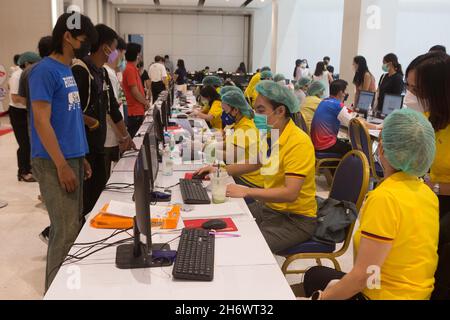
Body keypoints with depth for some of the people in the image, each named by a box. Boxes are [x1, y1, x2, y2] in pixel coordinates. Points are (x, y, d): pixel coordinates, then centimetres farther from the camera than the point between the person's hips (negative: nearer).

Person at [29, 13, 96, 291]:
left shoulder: (69, 70, 13)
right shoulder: (45, 71, -13)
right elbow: (42, 122, -18)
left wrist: (81, 157, 15)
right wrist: (62, 165, -19)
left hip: (72, 157, 9)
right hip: (54, 162, -9)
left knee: (74, 226, 14)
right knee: (67, 231, -5)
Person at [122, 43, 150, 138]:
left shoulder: (133, 68, 13)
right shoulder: (130, 69, -16)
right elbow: (134, 92, -20)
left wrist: (144, 101, 10)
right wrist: (146, 102, -7)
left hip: (138, 110, 10)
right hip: (135, 111, -10)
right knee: (130, 137, -5)